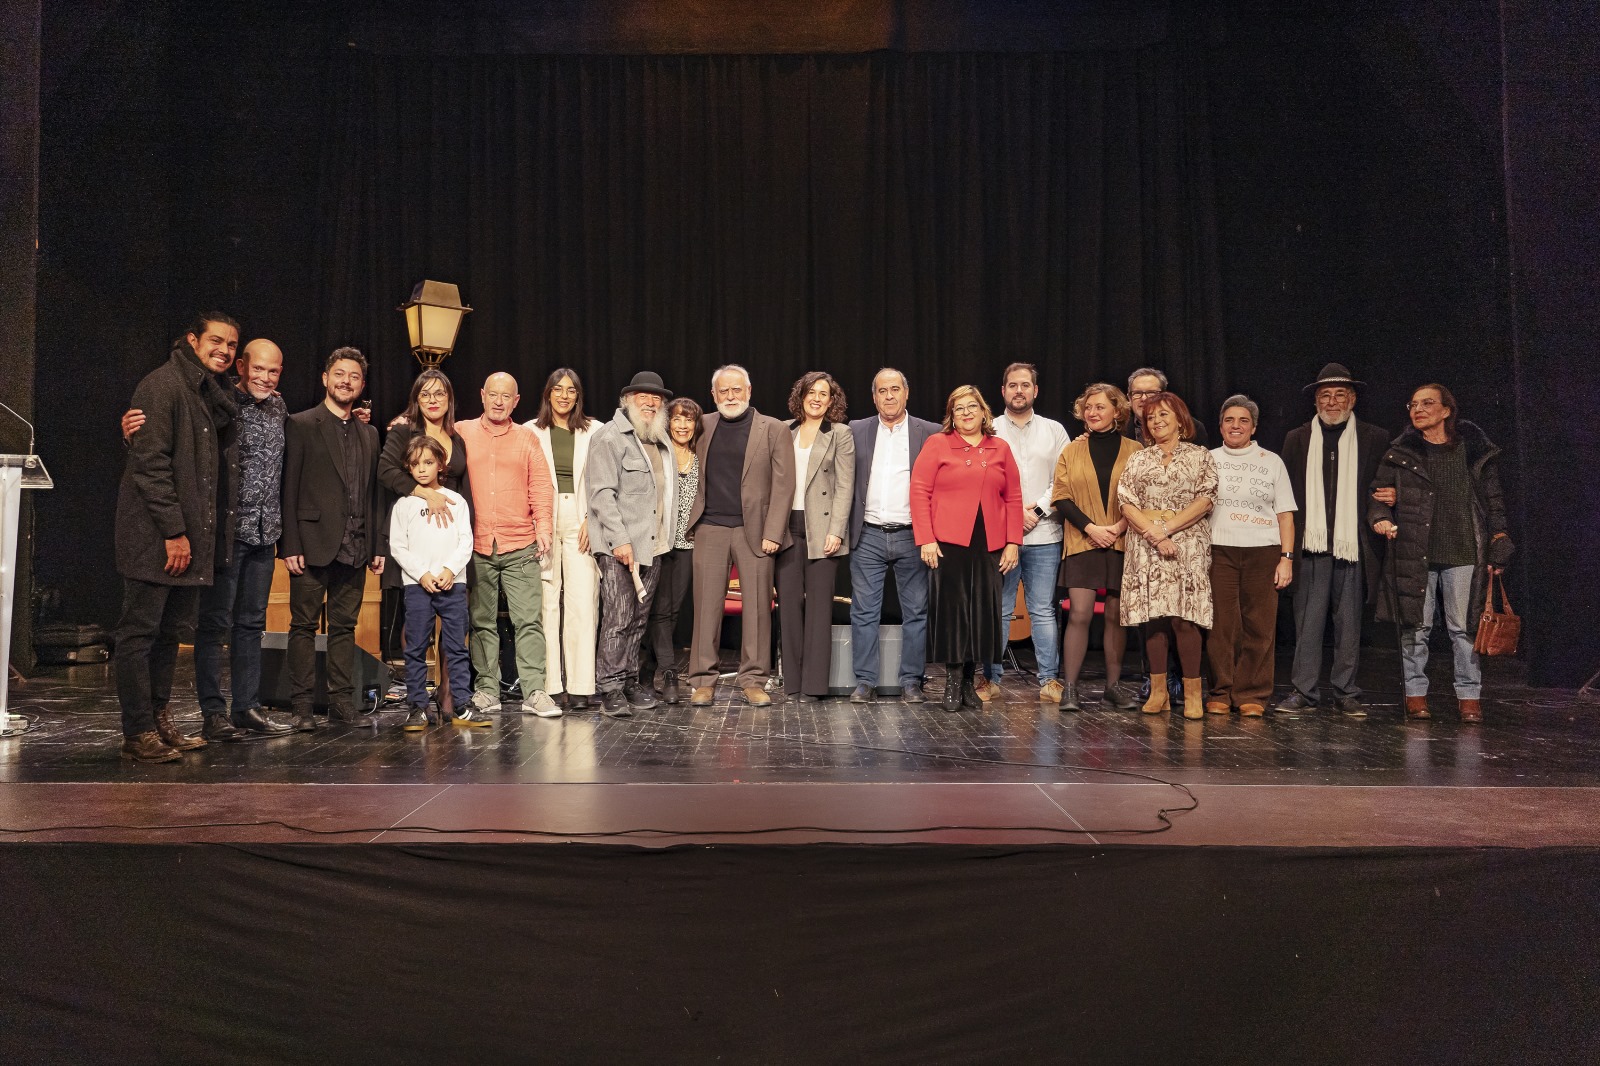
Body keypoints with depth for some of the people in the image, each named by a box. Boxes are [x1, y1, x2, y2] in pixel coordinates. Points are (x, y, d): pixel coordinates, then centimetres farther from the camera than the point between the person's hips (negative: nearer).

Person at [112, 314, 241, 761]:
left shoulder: (216, 394, 17)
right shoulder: (162, 386, -9)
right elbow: (150, 463, -16)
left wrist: (201, 534, 14)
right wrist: (173, 531, -19)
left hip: (193, 537, 9)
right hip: (157, 538, -8)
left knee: (171, 630, 13)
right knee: (140, 631, -2)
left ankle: (160, 722, 21)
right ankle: (138, 734, 2)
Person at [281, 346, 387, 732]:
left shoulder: (369, 434, 15)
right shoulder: (301, 425, 0)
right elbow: (288, 489, -5)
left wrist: (379, 544, 10)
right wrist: (290, 545, -11)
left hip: (355, 547, 5)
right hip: (313, 543, -5)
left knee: (345, 626, 9)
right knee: (304, 625, 1)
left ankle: (342, 701, 15)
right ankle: (301, 706, 6)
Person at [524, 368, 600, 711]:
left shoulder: (593, 432, 9)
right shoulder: (531, 431, 11)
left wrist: (592, 520, -5)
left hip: (581, 521, 0)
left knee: (583, 602, -7)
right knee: (546, 603, -2)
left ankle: (579, 686, -4)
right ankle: (551, 685, 3)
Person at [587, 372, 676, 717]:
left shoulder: (659, 440, 19)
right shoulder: (610, 437, -5)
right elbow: (602, 493, -13)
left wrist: (666, 537, 14)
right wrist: (620, 539, -19)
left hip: (652, 546, 7)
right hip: (619, 546, -7)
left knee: (639, 619, 10)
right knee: (617, 619, -9)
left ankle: (630, 681, 18)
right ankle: (611, 690, -4)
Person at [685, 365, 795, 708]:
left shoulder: (773, 429, 2)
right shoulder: (703, 426, 12)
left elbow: (783, 485, -2)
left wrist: (772, 533, -9)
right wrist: (690, 521, 7)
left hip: (754, 529, -2)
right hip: (709, 528, 2)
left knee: (757, 605, 0)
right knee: (707, 604, 2)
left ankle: (753, 680, 9)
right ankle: (703, 680, 9)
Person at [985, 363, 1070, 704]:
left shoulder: (1054, 431, 11)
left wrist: (1038, 509, -7)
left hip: (1044, 535, 0)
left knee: (1044, 611, 1)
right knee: (997, 611, 1)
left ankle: (1050, 681, 7)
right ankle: (991, 679, 9)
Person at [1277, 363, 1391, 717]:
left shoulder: (1375, 439, 8)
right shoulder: (1296, 439, 11)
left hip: (1353, 546, 0)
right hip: (1312, 545, 0)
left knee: (1349, 623, 6)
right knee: (1308, 621, -1)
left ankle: (1346, 692, 14)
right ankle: (1303, 692, 4)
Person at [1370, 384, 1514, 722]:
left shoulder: (1476, 451, 6)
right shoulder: (1401, 453, 6)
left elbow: (1494, 502, 10)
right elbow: (1378, 494, 7)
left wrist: (1497, 551, 5)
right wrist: (1381, 517, -16)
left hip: (1463, 554, 0)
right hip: (1415, 553, 0)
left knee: (1463, 628, 3)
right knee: (1416, 626, 3)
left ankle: (1469, 696, 12)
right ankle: (1415, 693, 13)